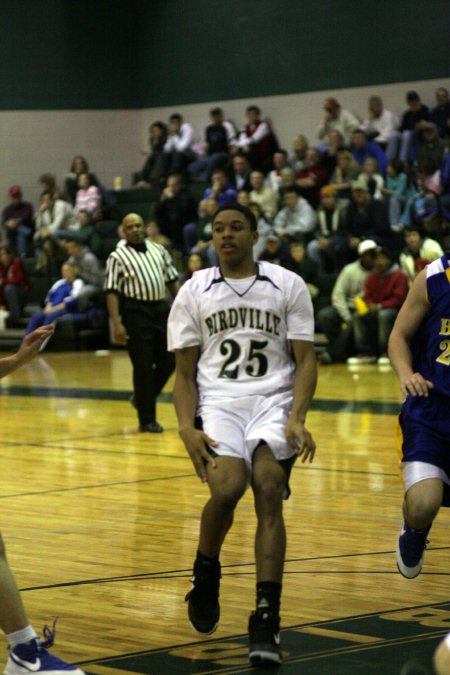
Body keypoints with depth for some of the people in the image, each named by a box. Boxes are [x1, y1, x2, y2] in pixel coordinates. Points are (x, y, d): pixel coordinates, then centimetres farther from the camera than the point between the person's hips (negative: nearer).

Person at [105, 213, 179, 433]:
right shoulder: (117, 257, -2)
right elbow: (112, 292, -7)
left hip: (161, 309, 5)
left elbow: (172, 280, 17)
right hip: (136, 312, -5)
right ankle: (146, 420, 6)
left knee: (168, 361, 4)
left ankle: (141, 398, 28)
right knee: (143, 367, -2)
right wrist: (117, 323, -17)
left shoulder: (158, 250, 13)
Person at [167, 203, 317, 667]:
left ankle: (266, 619, -22)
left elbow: (305, 360, 3)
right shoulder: (194, 291, 10)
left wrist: (297, 420, -13)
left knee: (269, 492, -23)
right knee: (227, 489, -26)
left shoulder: (288, 286, 7)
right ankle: (205, 573, 4)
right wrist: (188, 428, -8)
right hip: (217, 401, 0)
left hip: (274, 401, 0)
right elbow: (184, 372, 9)